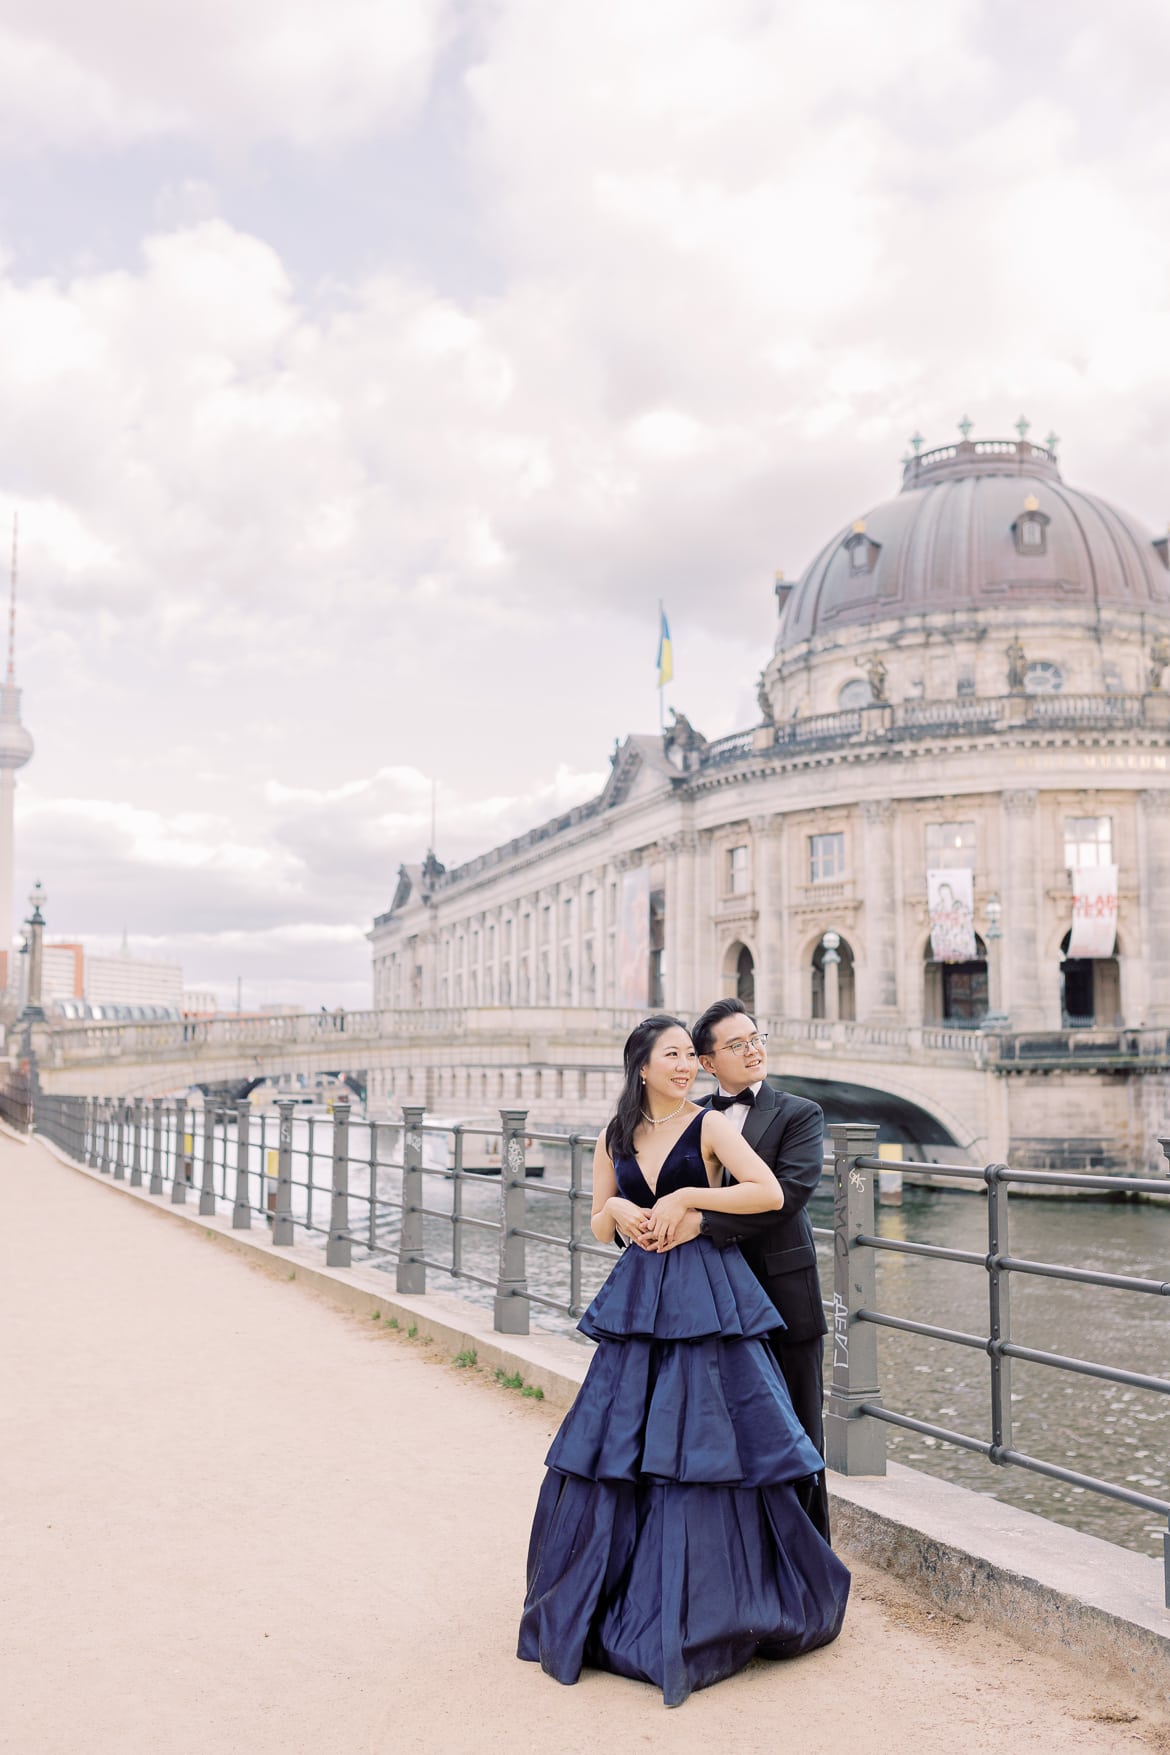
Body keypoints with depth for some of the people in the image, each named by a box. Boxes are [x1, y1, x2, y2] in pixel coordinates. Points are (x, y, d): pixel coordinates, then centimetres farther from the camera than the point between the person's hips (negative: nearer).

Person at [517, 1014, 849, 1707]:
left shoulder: (711, 1126, -3)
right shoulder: (615, 1139, 10)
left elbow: (770, 1192, -15)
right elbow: (600, 1227, 17)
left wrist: (688, 1197, -15)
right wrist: (617, 1210, -5)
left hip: (707, 1302, -4)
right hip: (637, 1303, 4)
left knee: (704, 1445, -1)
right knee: (617, 1445, 6)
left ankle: (707, 1609, 15)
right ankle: (609, 1605, 23)